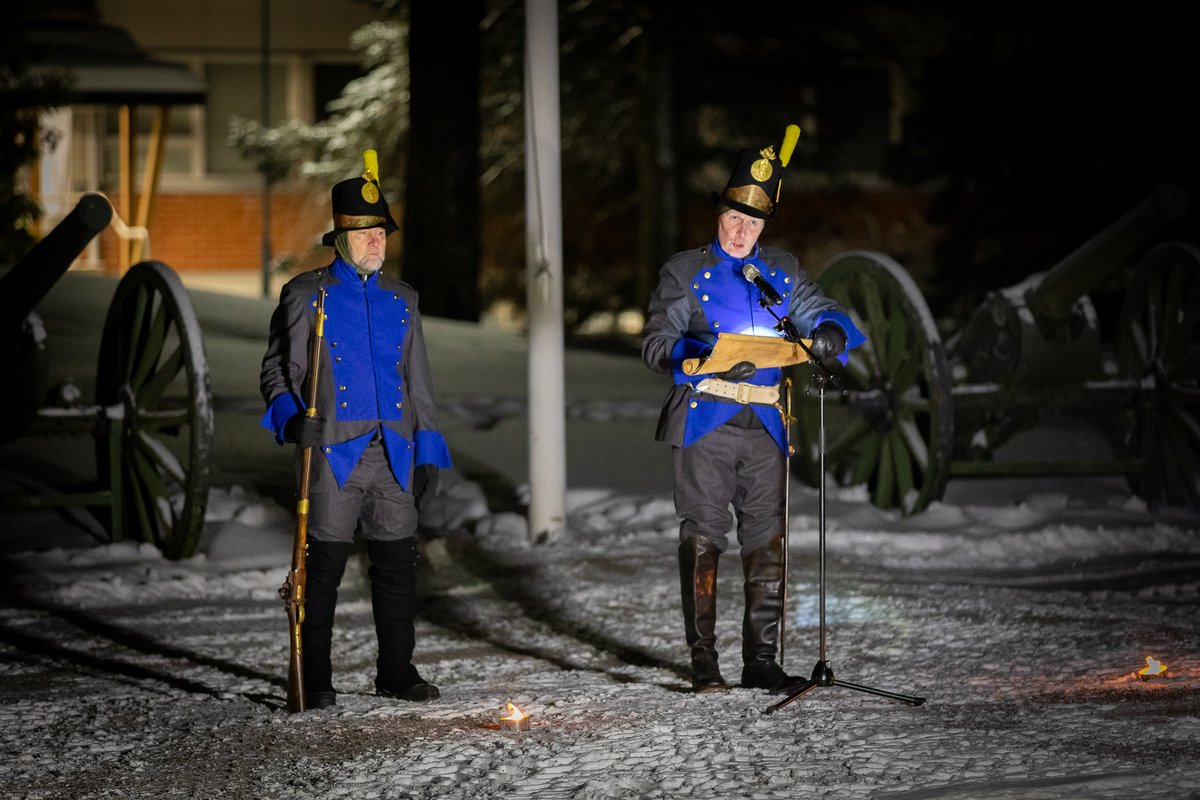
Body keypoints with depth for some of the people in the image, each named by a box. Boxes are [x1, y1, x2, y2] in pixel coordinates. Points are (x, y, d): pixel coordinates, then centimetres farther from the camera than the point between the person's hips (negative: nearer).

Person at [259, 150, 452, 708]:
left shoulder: (401, 300, 15)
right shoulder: (306, 295, 3)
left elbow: (418, 383, 17)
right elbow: (276, 371, 4)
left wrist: (428, 453, 10)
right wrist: (290, 417, -16)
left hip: (394, 456, 4)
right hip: (333, 453, -4)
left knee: (397, 565, 6)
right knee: (323, 568, -2)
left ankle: (396, 672, 16)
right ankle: (315, 680, 4)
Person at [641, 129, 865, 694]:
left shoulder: (780, 272, 16)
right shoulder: (685, 272, 6)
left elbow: (819, 311, 15)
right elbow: (656, 343, 0)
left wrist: (831, 332, -10)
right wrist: (703, 358, -20)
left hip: (765, 426, 4)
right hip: (704, 423, -3)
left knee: (768, 542, 2)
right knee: (703, 538, -4)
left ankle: (761, 660, 8)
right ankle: (703, 662, -1)